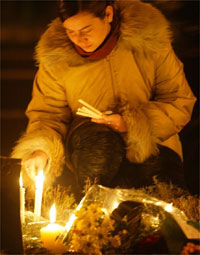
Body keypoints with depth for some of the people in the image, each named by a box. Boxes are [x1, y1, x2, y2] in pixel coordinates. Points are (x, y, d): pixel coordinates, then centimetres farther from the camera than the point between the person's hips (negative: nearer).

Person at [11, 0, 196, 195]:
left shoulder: (149, 40, -10)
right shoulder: (56, 55, -5)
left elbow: (181, 102, -5)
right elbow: (47, 112, 4)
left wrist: (132, 124, -19)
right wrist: (40, 150, -18)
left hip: (150, 142, 0)